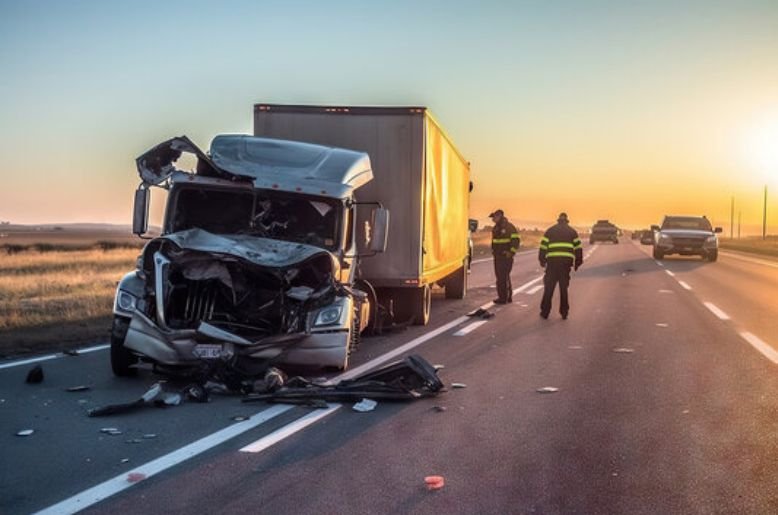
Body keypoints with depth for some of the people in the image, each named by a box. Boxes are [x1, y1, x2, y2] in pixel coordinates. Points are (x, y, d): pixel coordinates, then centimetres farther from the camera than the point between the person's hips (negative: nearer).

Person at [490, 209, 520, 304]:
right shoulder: (496, 228, 14)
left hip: (506, 256, -9)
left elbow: (516, 240, -15)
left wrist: (511, 252, -17)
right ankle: (507, 296, 21)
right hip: (497, 256, 9)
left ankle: (504, 297, -6)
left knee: (503, 277, -10)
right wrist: (493, 250, 17)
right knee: (499, 276, 12)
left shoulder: (509, 227, -12)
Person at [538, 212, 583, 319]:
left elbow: (543, 246, 7)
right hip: (566, 261, 1)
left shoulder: (550, 230, 11)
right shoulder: (572, 232, 13)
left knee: (549, 287, 7)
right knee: (564, 287, 11)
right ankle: (564, 312, 12)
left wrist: (542, 260, 15)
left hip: (552, 261, -1)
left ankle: (545, 311, 7)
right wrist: (577, 262, 15)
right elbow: (578, 248, 9)